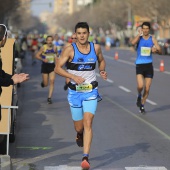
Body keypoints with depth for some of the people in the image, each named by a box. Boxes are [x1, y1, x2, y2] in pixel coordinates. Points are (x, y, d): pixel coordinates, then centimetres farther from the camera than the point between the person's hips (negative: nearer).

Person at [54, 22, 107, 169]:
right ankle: (80, 135, 48)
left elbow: (101, 60, 21)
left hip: (91, 92, 1)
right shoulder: (70, 49, -8)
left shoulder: (96, 47, 1)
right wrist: (74, 77, -23)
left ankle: (86, 158, -15)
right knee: (79, 126, 9)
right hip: (75, 92, 0)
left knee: (88, 123, -14)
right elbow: (57, 68, -11)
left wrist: (102, 71, 0)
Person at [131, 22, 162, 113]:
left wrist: (156, 50, -21)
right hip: (139, 65, -2)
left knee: (147, 89, 5)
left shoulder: (152, 39, 3)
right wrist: (139, 34, -18)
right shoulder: (139, 37, -1)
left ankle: (142, 105, 25)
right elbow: (133, 42, -25)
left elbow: (160, 51, 0)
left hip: (149, 65, 2)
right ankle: (139, 96, 12)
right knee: (140, 86, -21)